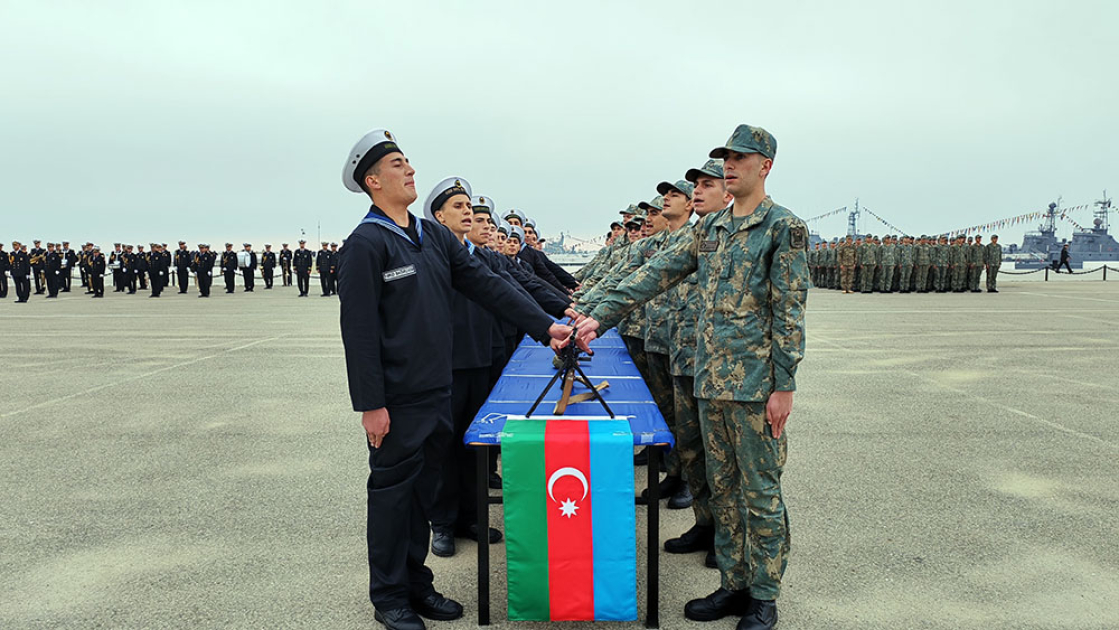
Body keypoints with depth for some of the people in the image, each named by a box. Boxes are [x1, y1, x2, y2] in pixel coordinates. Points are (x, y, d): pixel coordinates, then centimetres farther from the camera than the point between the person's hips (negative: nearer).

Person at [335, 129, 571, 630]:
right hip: (397, 400, -7)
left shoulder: (434, 236, 10)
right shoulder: (365, 245, -12)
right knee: (392, 493, 6)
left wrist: (545, 326, 3)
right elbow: (359, 331, -15)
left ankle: (416, 582, 31)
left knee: (423, 489, 16)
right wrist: (370, 405, -17)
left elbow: (487, 286, 9)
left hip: (437, 394, 7)